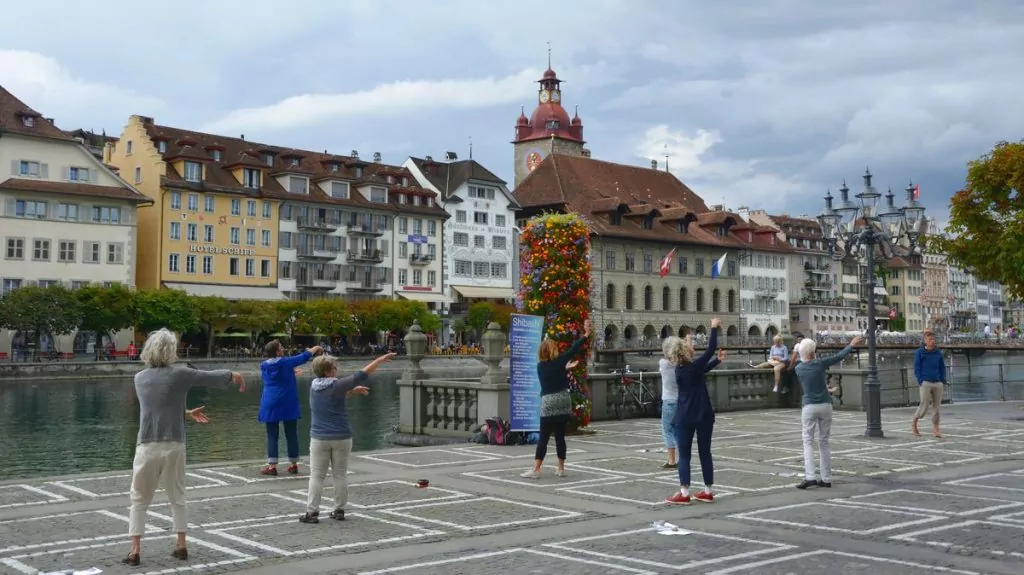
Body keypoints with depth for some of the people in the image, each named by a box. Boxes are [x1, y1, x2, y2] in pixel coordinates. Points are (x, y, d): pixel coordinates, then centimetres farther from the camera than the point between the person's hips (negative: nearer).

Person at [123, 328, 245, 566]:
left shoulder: (140, 378, 8)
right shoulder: (179, 375, -4)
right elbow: (214, 377, 4)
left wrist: (187, 413, 31)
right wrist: (236, 376, 23)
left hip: (148, 447, 1)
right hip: (174, 446, -1)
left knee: (139, 500, 9)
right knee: (177, 498, 15)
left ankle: (135, 550, 3)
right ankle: (181, 546, 16)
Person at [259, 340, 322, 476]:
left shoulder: (264, 366, 4)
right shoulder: (286, 362, -8)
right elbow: (303, 357, 2)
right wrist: (315, 348, 18)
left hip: (270, 405, 2)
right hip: (288, 405, -2)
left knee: (272, 436, 3)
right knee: (291, 434, 8)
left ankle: (272, 466, -3)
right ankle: (293, 464, 13)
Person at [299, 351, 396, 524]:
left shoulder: (314, 386, 5)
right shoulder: (336, 385, -11)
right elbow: (362, 374, -7)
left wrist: (353, 390, 16)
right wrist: (381, 359, -1)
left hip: (319, 438, 3)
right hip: (341, 438, -3)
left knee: (316, 476, 4)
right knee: (340, 475, 9)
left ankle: (312, 512, 1)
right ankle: (339, 510, 13)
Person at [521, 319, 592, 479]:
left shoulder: (540, 366, 2)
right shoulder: (558, 362, -3)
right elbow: (574, 349, 1)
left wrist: (565, 369, 30)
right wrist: (586, 334, 6)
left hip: (548, 403, 0)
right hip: (563, 402, 0)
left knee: (544, 437, -1)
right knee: (560, 436, 9)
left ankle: (536, 470, -5)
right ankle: (561, 468, 15)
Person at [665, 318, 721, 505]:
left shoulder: (679, 370, 1)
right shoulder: (694, 367, -10)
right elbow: (710, 349, -5)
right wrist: (714, 328, 5)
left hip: (685, 417, 2)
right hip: (703, 415, -2)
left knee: (684, 455, 3)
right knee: (705, 453, 9)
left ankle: (684, 492, -5)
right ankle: (708, 491, 13)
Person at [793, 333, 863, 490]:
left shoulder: (798, 369, -1)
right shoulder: (820, 364, -5)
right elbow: (839, 356, 9)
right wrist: (851, 345, 25)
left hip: (809, 407, -1)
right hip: (825, 405, 1)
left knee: (808, 442, 0)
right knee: (824, 442, 10)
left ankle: (809, 477, -15)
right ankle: (826, 478, 10)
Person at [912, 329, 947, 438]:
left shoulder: (938, 352, 10)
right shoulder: (919, 352, 0)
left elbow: (942, 368, 17)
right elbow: (916, 369, -1)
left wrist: (943, 382, 9)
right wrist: (921, 382, -9)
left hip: (938, 383, 4)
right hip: (925, 383, -4)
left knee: (937, 406, 2)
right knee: (924, 407, -5)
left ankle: (935, 429, 10)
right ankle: (914, 424, 17)